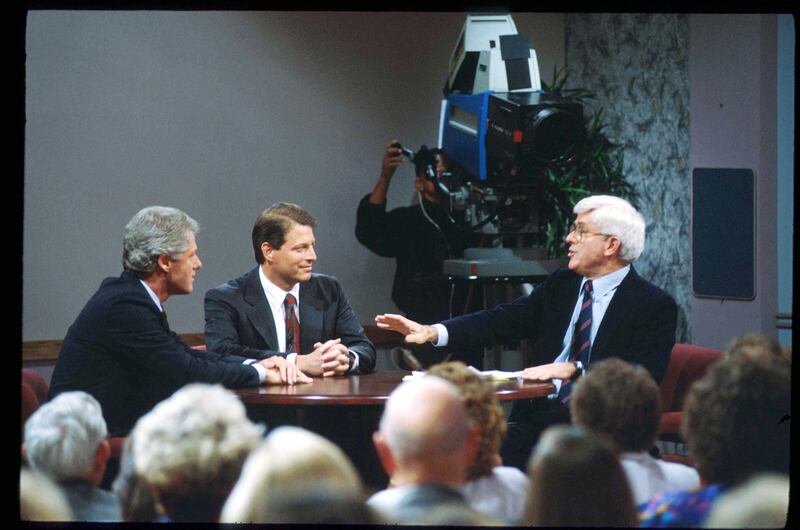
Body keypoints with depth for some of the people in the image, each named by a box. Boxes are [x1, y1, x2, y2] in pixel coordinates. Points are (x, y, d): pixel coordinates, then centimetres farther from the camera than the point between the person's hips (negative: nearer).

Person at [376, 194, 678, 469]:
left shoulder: (654, 306, -3)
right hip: (537, 417, 5)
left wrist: (572, 369, -24)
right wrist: (432, 332, -2)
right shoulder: (562, 284, 17)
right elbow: (504, 320, 11)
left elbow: (643, 375, -15)